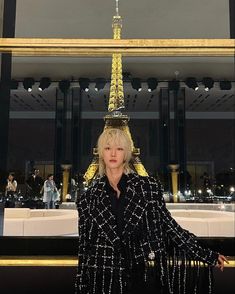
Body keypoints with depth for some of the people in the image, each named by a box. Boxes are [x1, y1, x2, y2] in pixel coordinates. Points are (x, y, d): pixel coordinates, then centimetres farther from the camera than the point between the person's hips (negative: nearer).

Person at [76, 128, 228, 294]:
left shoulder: (148, 187, -2)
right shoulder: (89, 198, 1)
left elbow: (169, 225, 4)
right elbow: (84, 247, 6)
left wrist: (208, 255, 5)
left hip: (143, 277, 0)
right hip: (104, 280, 1)